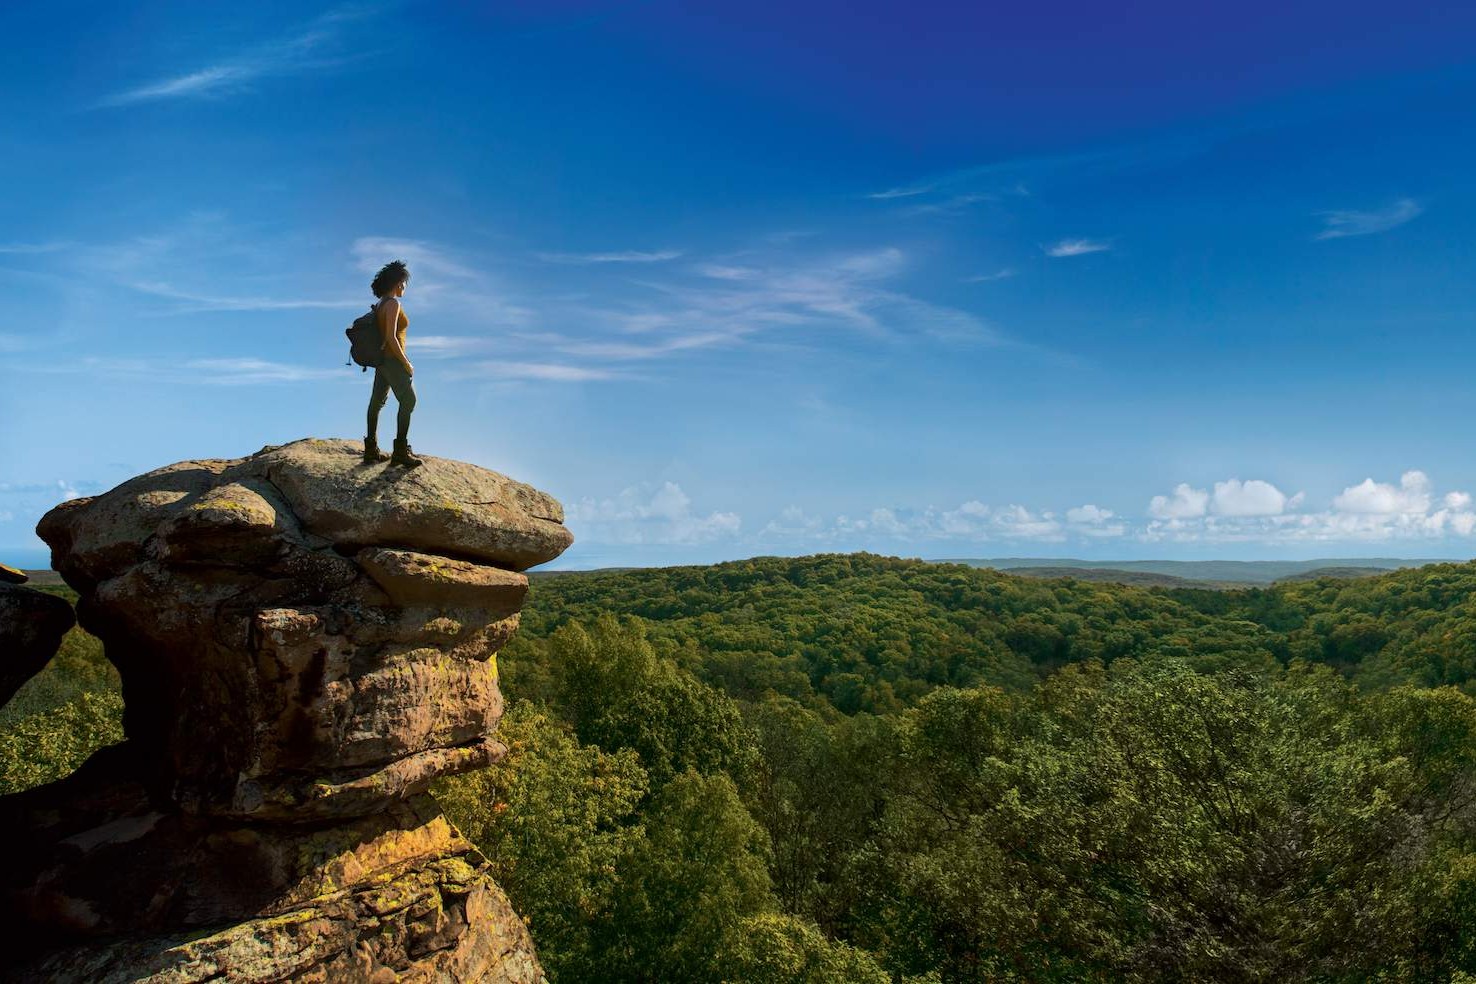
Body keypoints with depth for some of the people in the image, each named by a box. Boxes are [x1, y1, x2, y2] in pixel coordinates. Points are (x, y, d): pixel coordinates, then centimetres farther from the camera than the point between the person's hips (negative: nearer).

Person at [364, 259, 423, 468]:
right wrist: (406, 364, -16)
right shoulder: (393, 304, -16)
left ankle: (371, 450, 16)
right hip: (393, 360, -9)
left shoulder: (380, 304, 12)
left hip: (382, 359, 9)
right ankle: (401, 451, -7)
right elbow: (391, 338, -22)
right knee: (408, 401, -5)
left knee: (377, 402, 10)